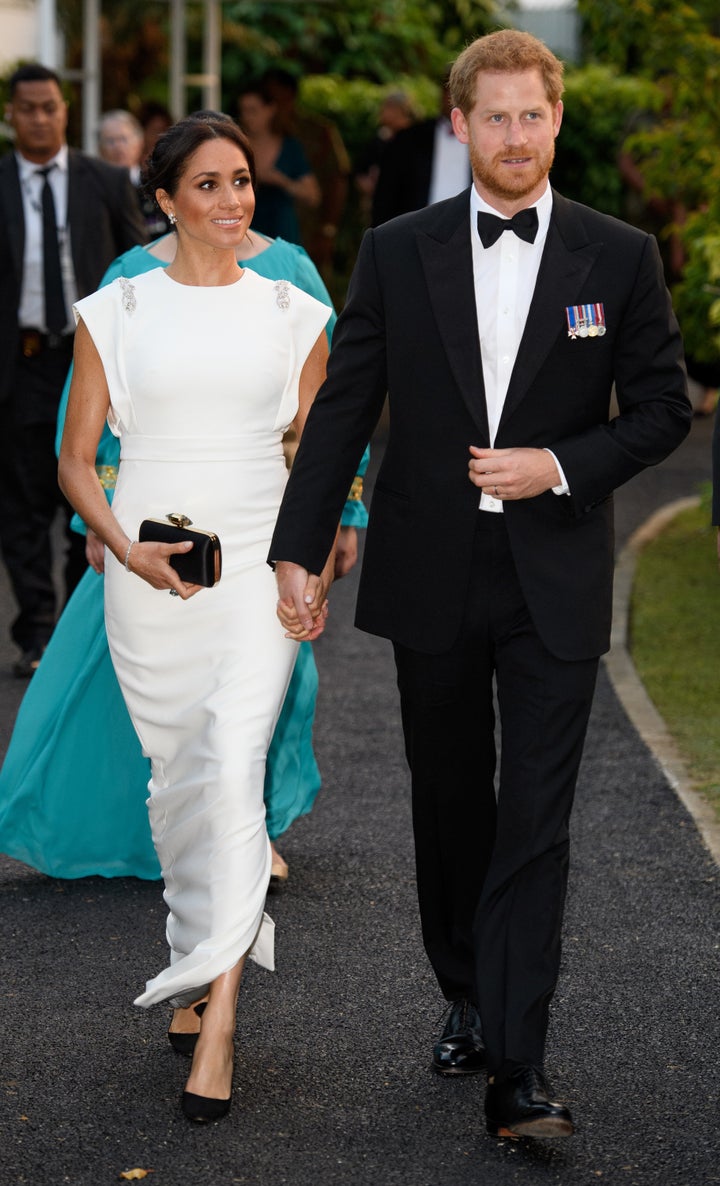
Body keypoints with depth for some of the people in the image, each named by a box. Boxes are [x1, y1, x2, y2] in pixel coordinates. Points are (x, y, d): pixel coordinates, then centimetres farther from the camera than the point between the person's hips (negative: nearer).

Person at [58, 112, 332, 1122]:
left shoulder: (294, 315, 6)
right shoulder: (115, 313, 4)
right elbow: (76, 458, 5)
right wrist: (126, 548, -11)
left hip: (258, 565, -1)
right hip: (150, 571, 1)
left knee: (231, 763, -17)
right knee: (175, 775, 11)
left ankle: (217, 1020, -19)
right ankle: (198, 961, 32)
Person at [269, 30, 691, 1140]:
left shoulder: (620, 256, 0)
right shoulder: (397, 252, 2)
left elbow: (663, 409, 3)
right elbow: (342, 408, 4)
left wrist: (561, 466, -13)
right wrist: (299, 549, 0)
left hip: (555, 585, -2)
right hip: (430, 577, 2)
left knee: (536, 819, -6)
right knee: (450, 802, 14)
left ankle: (517, 1067, -6)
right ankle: (468, 997, 34)